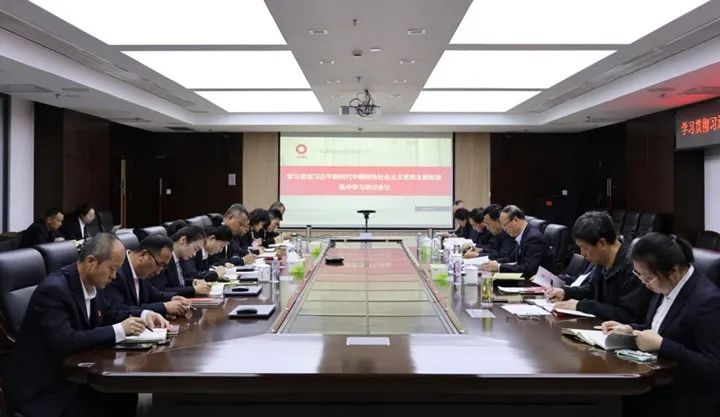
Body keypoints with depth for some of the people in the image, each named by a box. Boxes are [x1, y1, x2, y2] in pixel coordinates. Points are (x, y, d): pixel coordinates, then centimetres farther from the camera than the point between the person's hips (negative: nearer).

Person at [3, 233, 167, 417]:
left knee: (125, 396, -6)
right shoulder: (54, 289, -25)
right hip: (41, 386, -8)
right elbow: (65, 341, -34)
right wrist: (119, 330, -29)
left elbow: (108, 313, 17)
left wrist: (144, 315, -1)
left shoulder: (93, 283, 0)